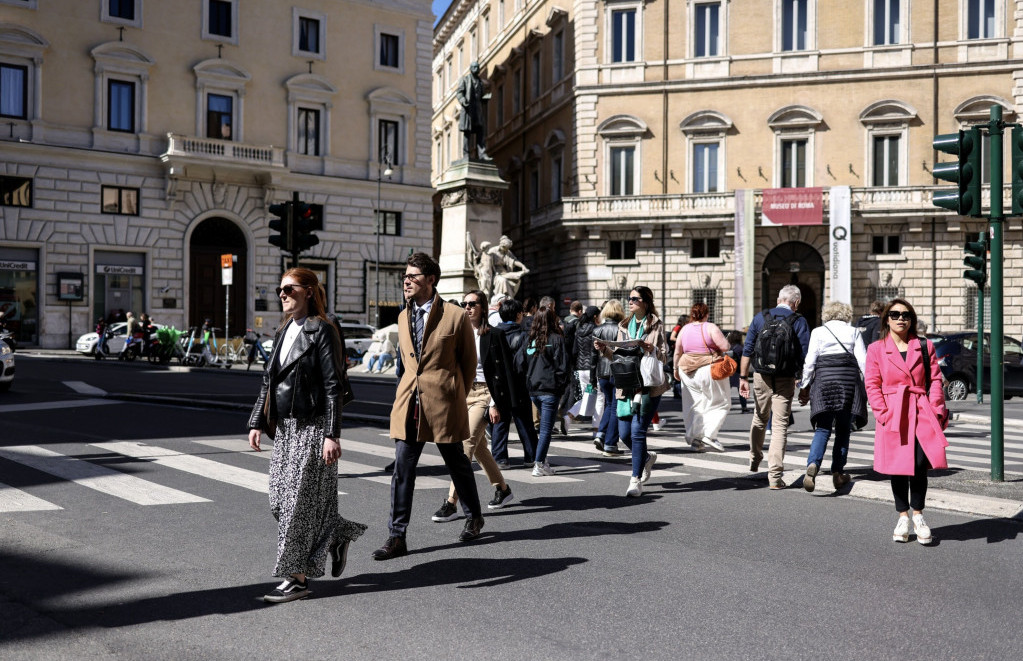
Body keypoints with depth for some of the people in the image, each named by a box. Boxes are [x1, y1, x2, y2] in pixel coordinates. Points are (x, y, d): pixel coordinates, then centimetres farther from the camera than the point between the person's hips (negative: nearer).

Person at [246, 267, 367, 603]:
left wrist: (331, 435, -19)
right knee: (280, 499, 10)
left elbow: (333, 386, -14)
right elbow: (268, 380, 18)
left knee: (298, 502, -3)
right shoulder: (283, 332, 14)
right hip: (284, 427, 8)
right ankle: (338, 536, 28)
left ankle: (297, 578, 9)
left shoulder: (322, 330, -10)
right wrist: (257, 422, 11)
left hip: (311, 427, -8)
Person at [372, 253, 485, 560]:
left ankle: (474, 517, 35)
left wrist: (456, 396, 7)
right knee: (402, 470, 1)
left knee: (457, 464, 12)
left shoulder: (456, 316, -8)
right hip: (409, 404, 4)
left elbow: (469, 362, 1)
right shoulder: (403, 317, 10)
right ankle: (396, 537, 7)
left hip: (443, 405, -4)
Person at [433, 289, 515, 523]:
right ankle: (502, 488, 33)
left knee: (466, 444, -15)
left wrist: (495, 404, -13)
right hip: (462, 393, 7)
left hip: (483, 393, -7)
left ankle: (451, 503, -14)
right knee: (478, 446, 15)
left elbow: (500, 372, -9)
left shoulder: (493, 335, -7)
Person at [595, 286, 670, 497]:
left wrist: (650, 349, -23)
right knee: (624, 433, 5)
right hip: (626, 385, 6)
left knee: (637, 431, -12)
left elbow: (664, 357, -5)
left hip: (649, 386, -5)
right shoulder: (624, 326, 15)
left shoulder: (656, 326, 0)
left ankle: (636, 481, -4)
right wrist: (604, 349, -1)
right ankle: (647, 457, 36)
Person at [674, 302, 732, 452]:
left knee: (693, 405, 11)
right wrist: (716, 348, 7)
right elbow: (725, 346, -14)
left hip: (688, 372, 4)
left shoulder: (684, 329, 5)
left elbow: (677, 352, 10)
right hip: (708, 371, -4)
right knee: (721, 403, 7)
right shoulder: (710, 328, -8)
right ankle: (709, 434, -6)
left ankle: (694, 438, 11)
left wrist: (676, 369, 21)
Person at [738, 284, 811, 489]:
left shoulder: (760, 317, 5)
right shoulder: (798, 321, -3)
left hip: (761, 376, 3)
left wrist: (743, 377, 6)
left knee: (759, 420, 22)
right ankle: (775, 476, -6)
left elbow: (747, 350, 3)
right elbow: (804, 355, -8)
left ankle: (754, 462, 37)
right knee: (780, 426, -1)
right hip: (785, 380, -3)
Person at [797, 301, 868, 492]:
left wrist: (805, 387, 8)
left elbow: (810, 362, 2)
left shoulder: (818, 332, 9)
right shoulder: (853, 332, 10)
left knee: (823, 428, -3)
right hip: (849, 379, 1)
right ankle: (837, 473, 12)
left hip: (824, 378, 0)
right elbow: (863, 362, 3)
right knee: (843, 429, 11)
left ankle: (813, 464, -26)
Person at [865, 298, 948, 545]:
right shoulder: (876, 349, 5)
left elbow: (935, 379, 8)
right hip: (893, 415, 0)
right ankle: (903, 517, 21)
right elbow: (873, 385, 2)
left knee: (920, 465, -11)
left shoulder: (925, 346, 9)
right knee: (897, 468, 3)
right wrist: (883, 413, -8)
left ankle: (918, 515, 10)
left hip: (922, 413, 0)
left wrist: (935, 409, -4)